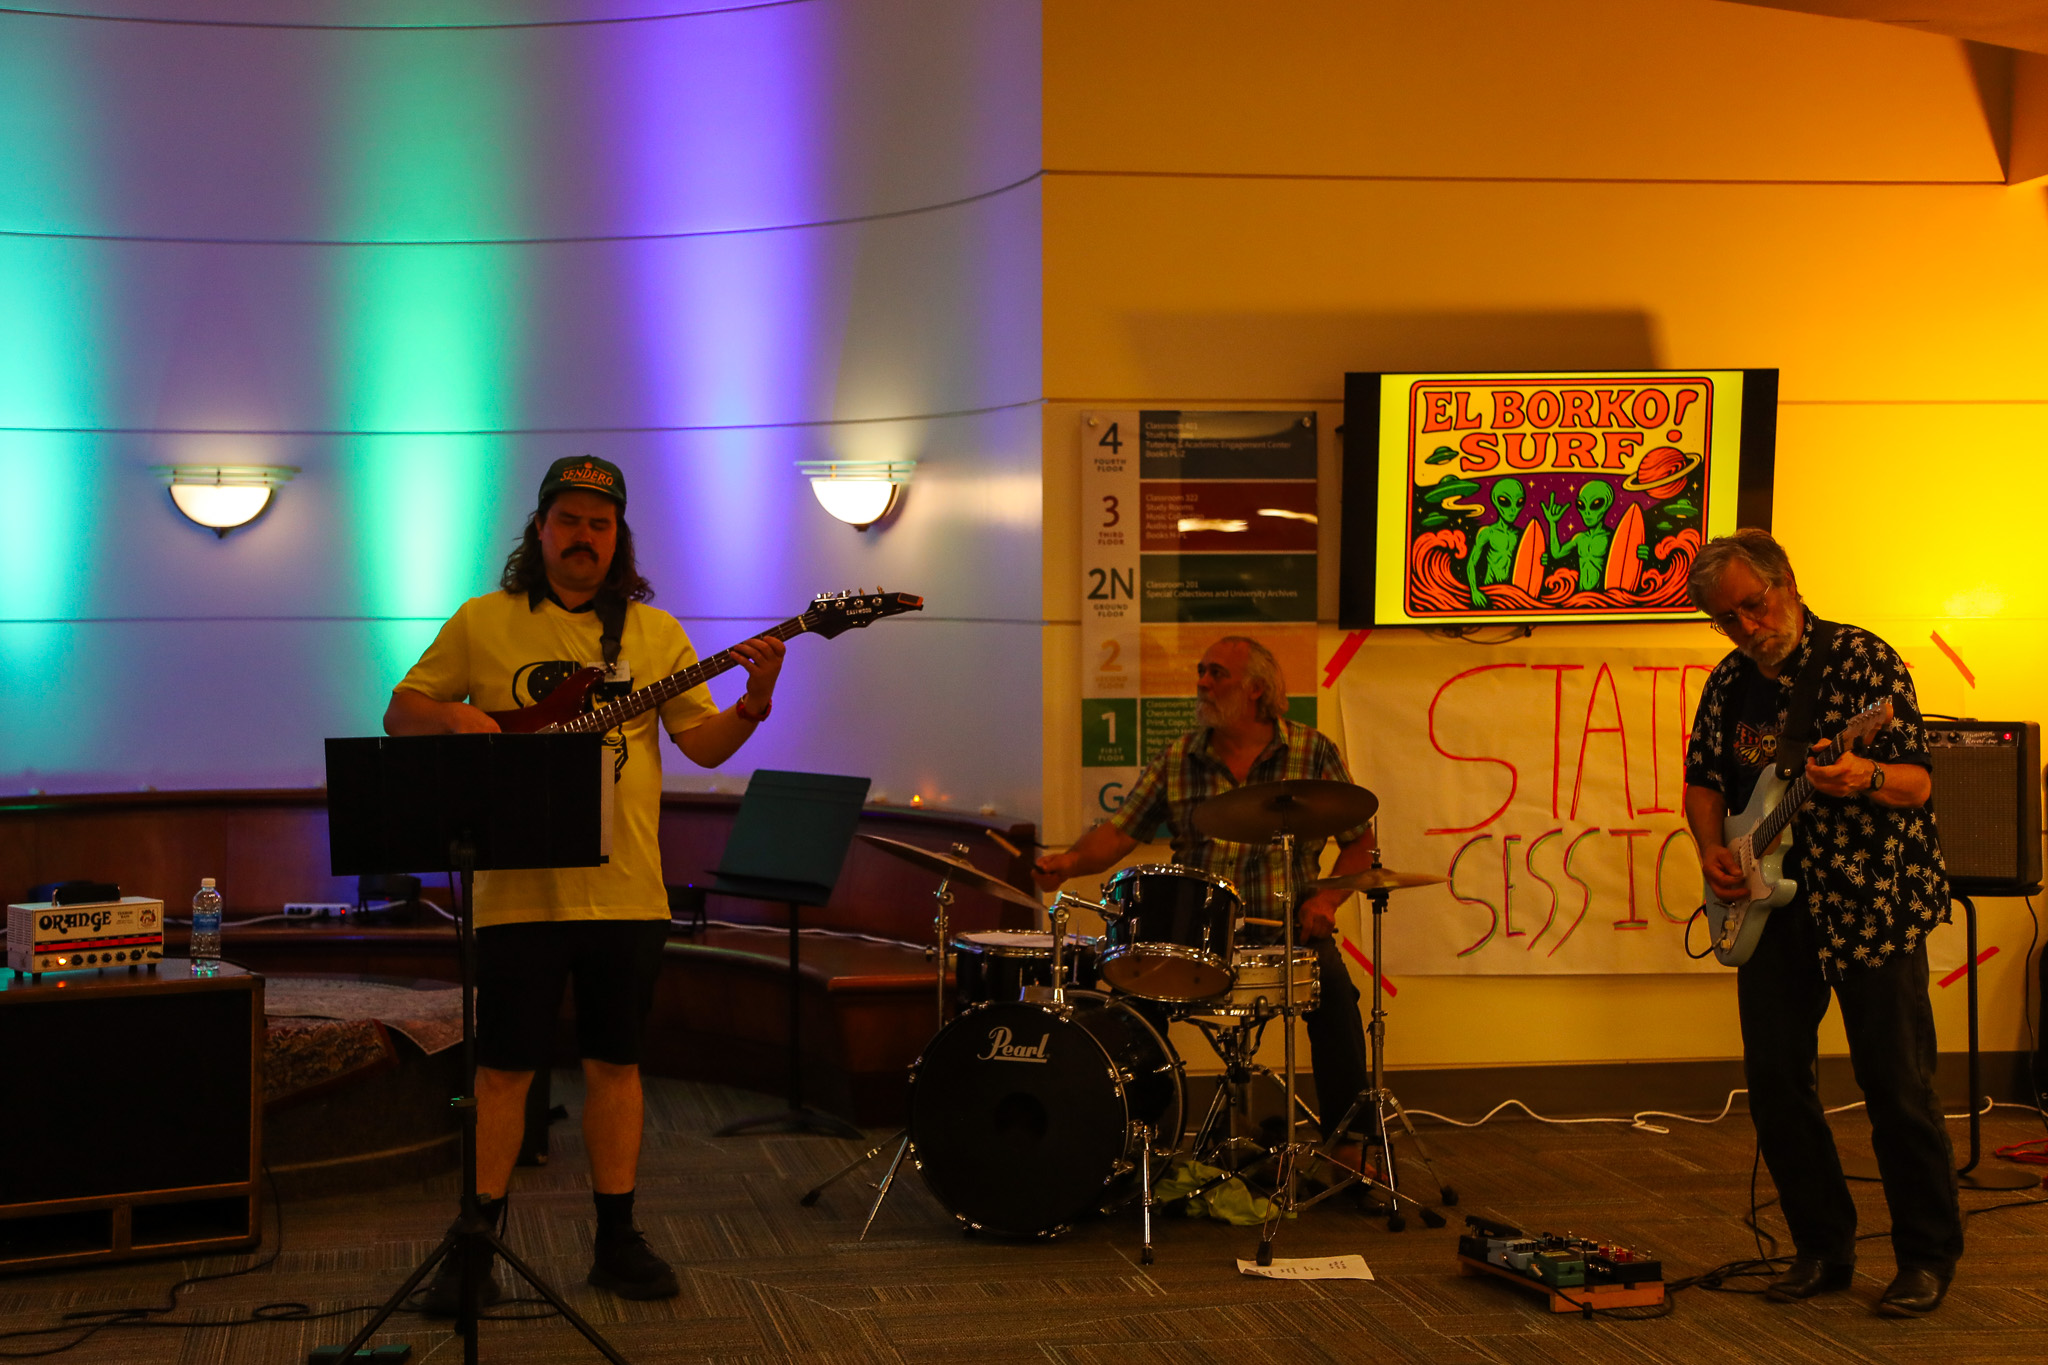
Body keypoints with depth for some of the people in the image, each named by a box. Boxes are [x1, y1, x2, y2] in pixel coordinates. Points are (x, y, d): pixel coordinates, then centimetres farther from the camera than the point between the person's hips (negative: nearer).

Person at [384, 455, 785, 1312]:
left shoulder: (653, 632, 9)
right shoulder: (483, 623, 4)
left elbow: (705, 745, 4)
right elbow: (400, 712, 8)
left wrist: (753, 704, -16)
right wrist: (453, 716, -13)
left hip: (626, 891, 2)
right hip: (517, 889, -2)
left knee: (615, 1063, 9)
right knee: (503, 1070, 1)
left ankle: (617, 1243, 19)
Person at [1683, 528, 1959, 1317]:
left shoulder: (1862, 660, -9)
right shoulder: (1728, 684, 7)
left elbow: (1916, 782, -14)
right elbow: (1703, 779, 18)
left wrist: (1865, 778, -36)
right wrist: (1712, 847, -1)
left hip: (1872, 901, -5)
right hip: (1774, 905, 6)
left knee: (1897, 1085, -3)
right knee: (1774, 1081, 5)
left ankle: (1928, 1259, 12)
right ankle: (1824, 1250, 19)